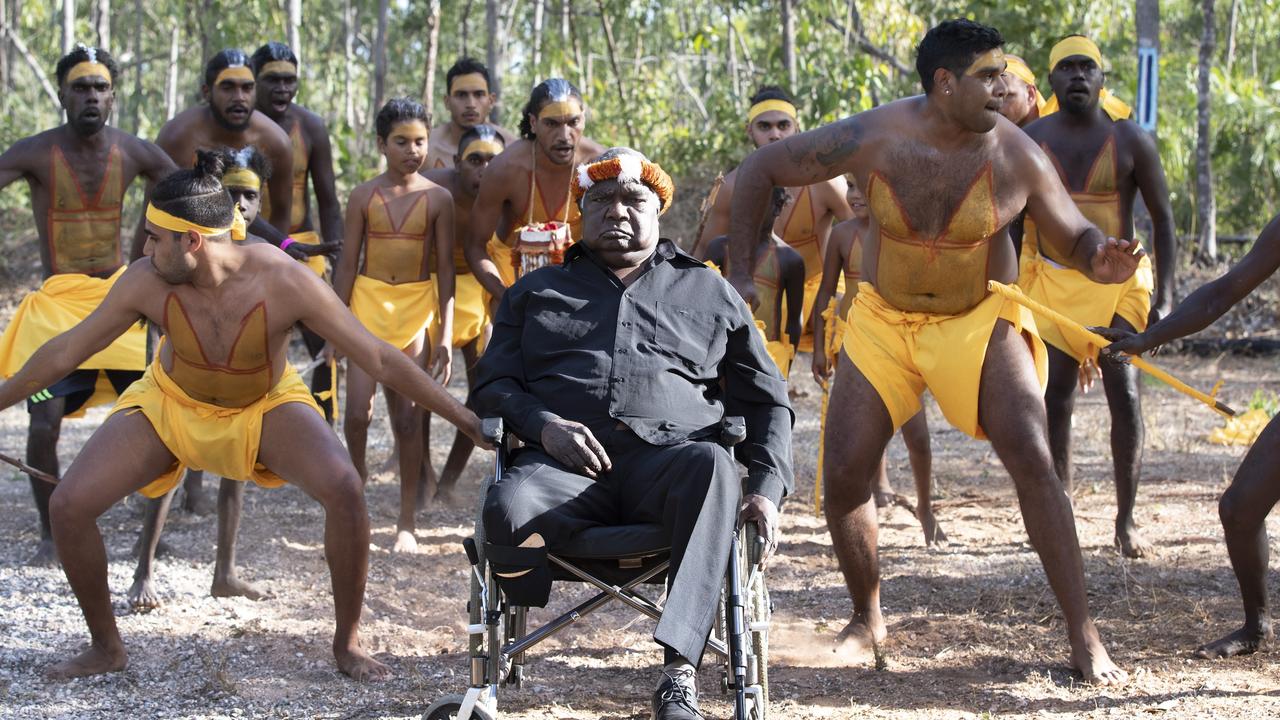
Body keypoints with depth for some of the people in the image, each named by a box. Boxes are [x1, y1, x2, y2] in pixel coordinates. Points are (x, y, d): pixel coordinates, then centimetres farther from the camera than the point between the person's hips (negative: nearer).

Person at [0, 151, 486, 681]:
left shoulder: (285, 282, -32)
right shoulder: (146, 283, -26)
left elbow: (380, 359, -27)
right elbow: (66, 352, -10)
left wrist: (467, 421, -28)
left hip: (266, 406, -2)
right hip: (169, 403, 2)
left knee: (343, 490, -28)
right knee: (68, 505, -14)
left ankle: (348, 643, -6)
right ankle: (106, 647, 10)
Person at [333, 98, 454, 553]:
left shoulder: (438, 199, 0)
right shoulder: (364, 196, 1)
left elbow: (446, 269, 1)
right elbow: (348, 264, 4)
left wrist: (445, 335, -4)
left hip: (416, 306, -1)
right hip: (367, 301, 1)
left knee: (407, 415, -1)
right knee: (357, 410, -7)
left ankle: (406, 523, 6)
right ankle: (357, 472, 25)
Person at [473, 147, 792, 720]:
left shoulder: (709, 293, 26)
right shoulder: (536, 291, 28)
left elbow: (765, 399, 22)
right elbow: (492, 385, 19)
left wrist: (767, 489, 3)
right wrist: (542, 424, -4)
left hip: (667, 458, 0)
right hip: (564, 462, 0)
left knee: (713, 466, -40)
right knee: (507, 510, -38)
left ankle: (678, 672, -46)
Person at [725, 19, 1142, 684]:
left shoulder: (1017, 155, -16)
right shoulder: (872, 139, -18)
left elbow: (1074, 237, -4)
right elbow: (760, 169, -7)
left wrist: (1101, 261, -29)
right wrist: (738, 273, -9)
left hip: (979, 321, -1)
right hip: (882, 321, 1)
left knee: (1032, 459, -19)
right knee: (844, 474, -4)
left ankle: (1083, 637, -11)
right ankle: (867, 619, 23)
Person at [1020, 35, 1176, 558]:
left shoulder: (1130, 141, -5)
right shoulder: (1030, 141, -1)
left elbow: (1163, 219, -1)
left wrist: (1164, 297, -9)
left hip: (1119, 283, -2)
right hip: (1053, 282, 2)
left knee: (1125, 395, -10)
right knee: (1056, 399, 3)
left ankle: (1126, 520, -1)